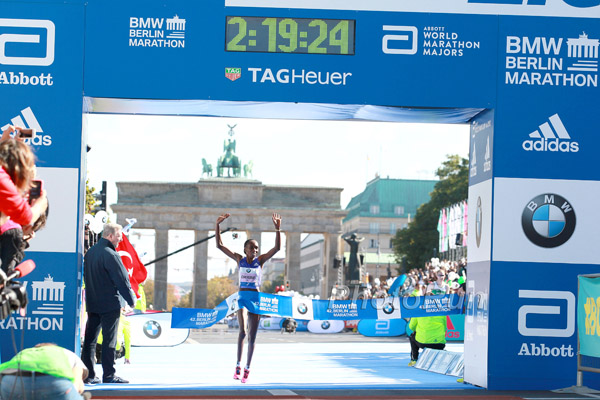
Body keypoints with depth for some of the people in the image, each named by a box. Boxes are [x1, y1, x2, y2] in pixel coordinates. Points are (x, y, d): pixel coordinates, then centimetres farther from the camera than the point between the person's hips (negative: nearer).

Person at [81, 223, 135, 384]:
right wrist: (131, 300, -6)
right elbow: (121, 280, -15)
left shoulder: (90, 252, 11)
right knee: (109, 340, -3)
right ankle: (109, 375, -2)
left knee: (90, 339, 8)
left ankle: (88, 375, 9)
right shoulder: (110, 254, -16)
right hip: (110, 303, -8)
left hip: (92, 303, 8)